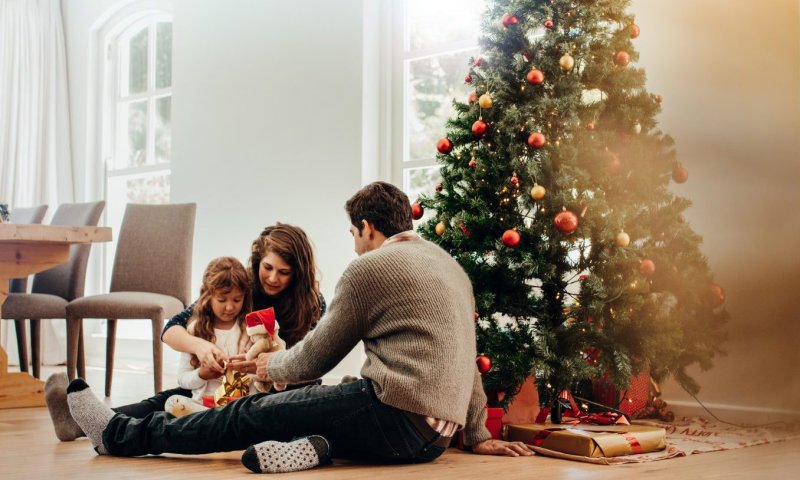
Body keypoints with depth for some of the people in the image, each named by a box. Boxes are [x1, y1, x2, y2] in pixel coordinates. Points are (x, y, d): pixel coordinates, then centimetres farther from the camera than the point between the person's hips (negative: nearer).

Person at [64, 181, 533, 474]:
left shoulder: (371, 266, -5)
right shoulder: (450, 265, 20)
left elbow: (314, 359, 1)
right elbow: (466, 358, 22)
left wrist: (267, 366, 20)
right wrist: (479, 434, 25)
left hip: (396, 414, -8)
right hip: (434, 435, 8)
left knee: (252, 414, 2)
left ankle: (122, 433, 12)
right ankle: (316, 446, -11)